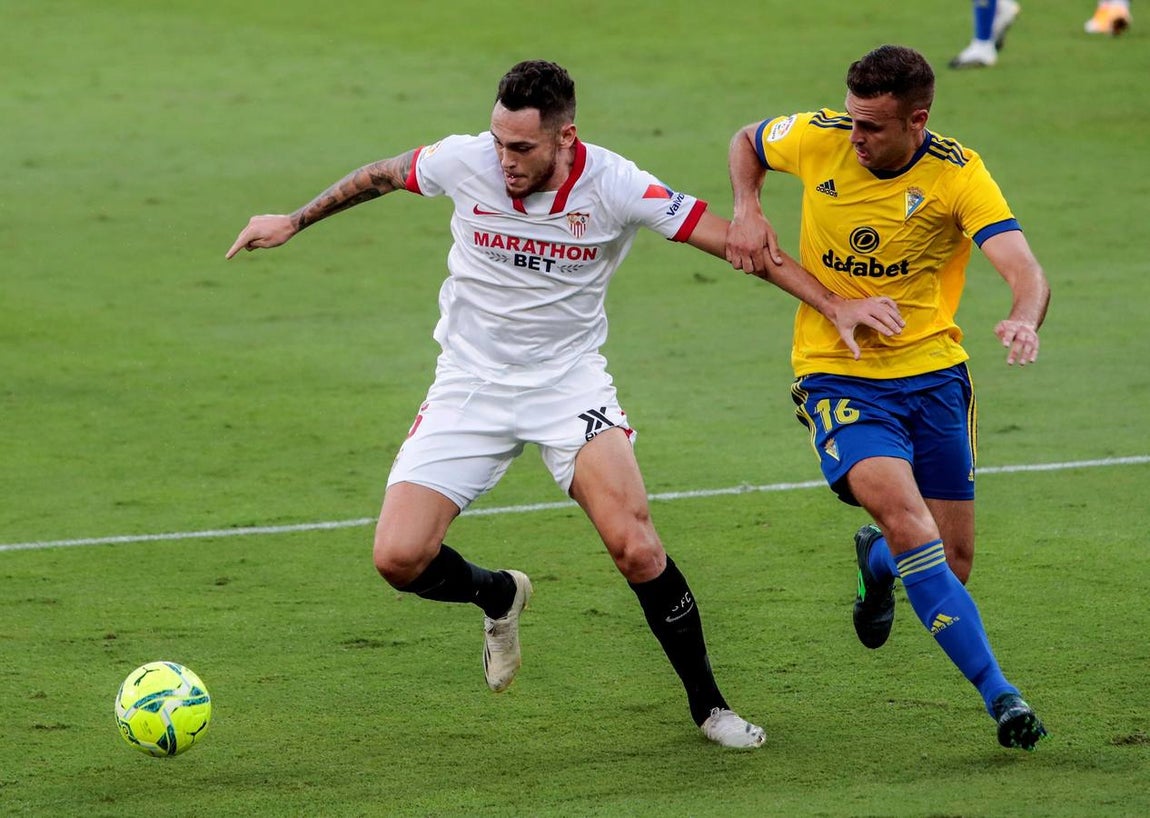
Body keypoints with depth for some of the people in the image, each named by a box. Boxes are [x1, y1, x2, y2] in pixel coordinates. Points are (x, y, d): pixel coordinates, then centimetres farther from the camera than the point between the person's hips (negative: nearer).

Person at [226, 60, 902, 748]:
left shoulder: (614, 186, -18)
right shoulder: (464, 162, -13)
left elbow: (735, 242, -13)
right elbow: (380, 176, 9)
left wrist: (834, 305, -15)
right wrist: (293, 222, 18)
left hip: (570, 382, -2)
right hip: (471, 383, 2)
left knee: (635, 547, -22)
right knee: (399, 559, -13)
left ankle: (708, 703, 0)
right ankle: (498, 596, 23)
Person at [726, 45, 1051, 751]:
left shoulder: (958, 176, -14)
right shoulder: (817, 139, -8)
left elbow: (1027, 274, -25)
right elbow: (747, 142, 15)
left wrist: (1024, 321, -47)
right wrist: (747, 211, -4)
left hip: (933, 373, 1)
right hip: (836, 374, -1)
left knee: (952, 562, 4)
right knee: (909, 523, -25)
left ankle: (876, 559, 42)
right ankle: (998, 693, -23)